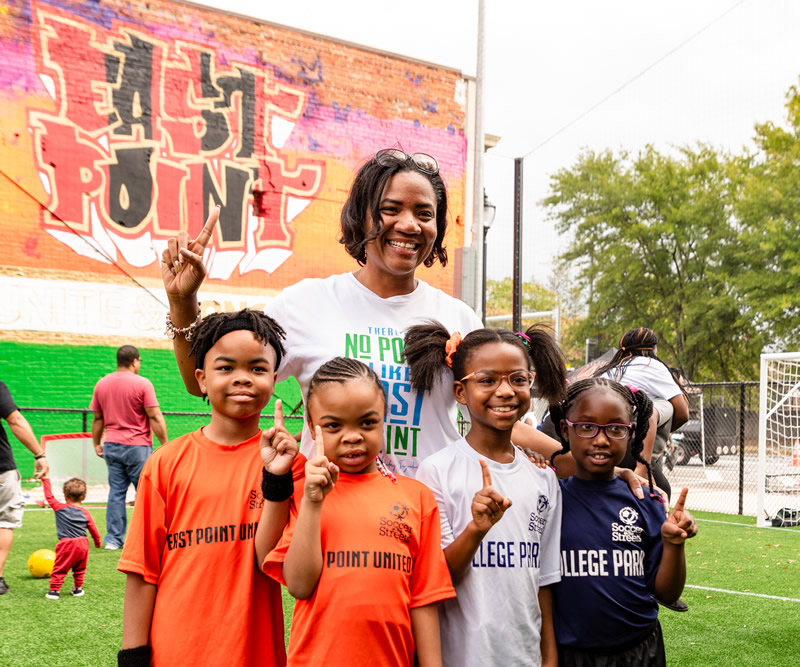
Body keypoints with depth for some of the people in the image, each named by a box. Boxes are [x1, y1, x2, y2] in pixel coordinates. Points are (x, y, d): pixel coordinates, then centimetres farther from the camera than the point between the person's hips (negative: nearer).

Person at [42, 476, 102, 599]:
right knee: (80, 569, 19)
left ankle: (54, 590, 3)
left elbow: (49, 496, 3)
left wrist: (45, 479, 8)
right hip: (82, 544, 3)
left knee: (59, 569, 5)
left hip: (66, 544, -3)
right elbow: (93, 529, 9)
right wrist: (98, 542, 25)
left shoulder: (59, 508, -4)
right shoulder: (85, 512, 3)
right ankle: (78, 588, 23)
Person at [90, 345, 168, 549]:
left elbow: (97, 418, 13)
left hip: (112, 446, 5)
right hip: (137, 446, -5)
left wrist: (97, 443, 23)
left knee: (116, 492, 8)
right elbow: (155, 417, -11)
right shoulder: (142, 384, -9)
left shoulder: (102, 384, 8)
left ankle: (114, 538, 8)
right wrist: (165, 444, -6)